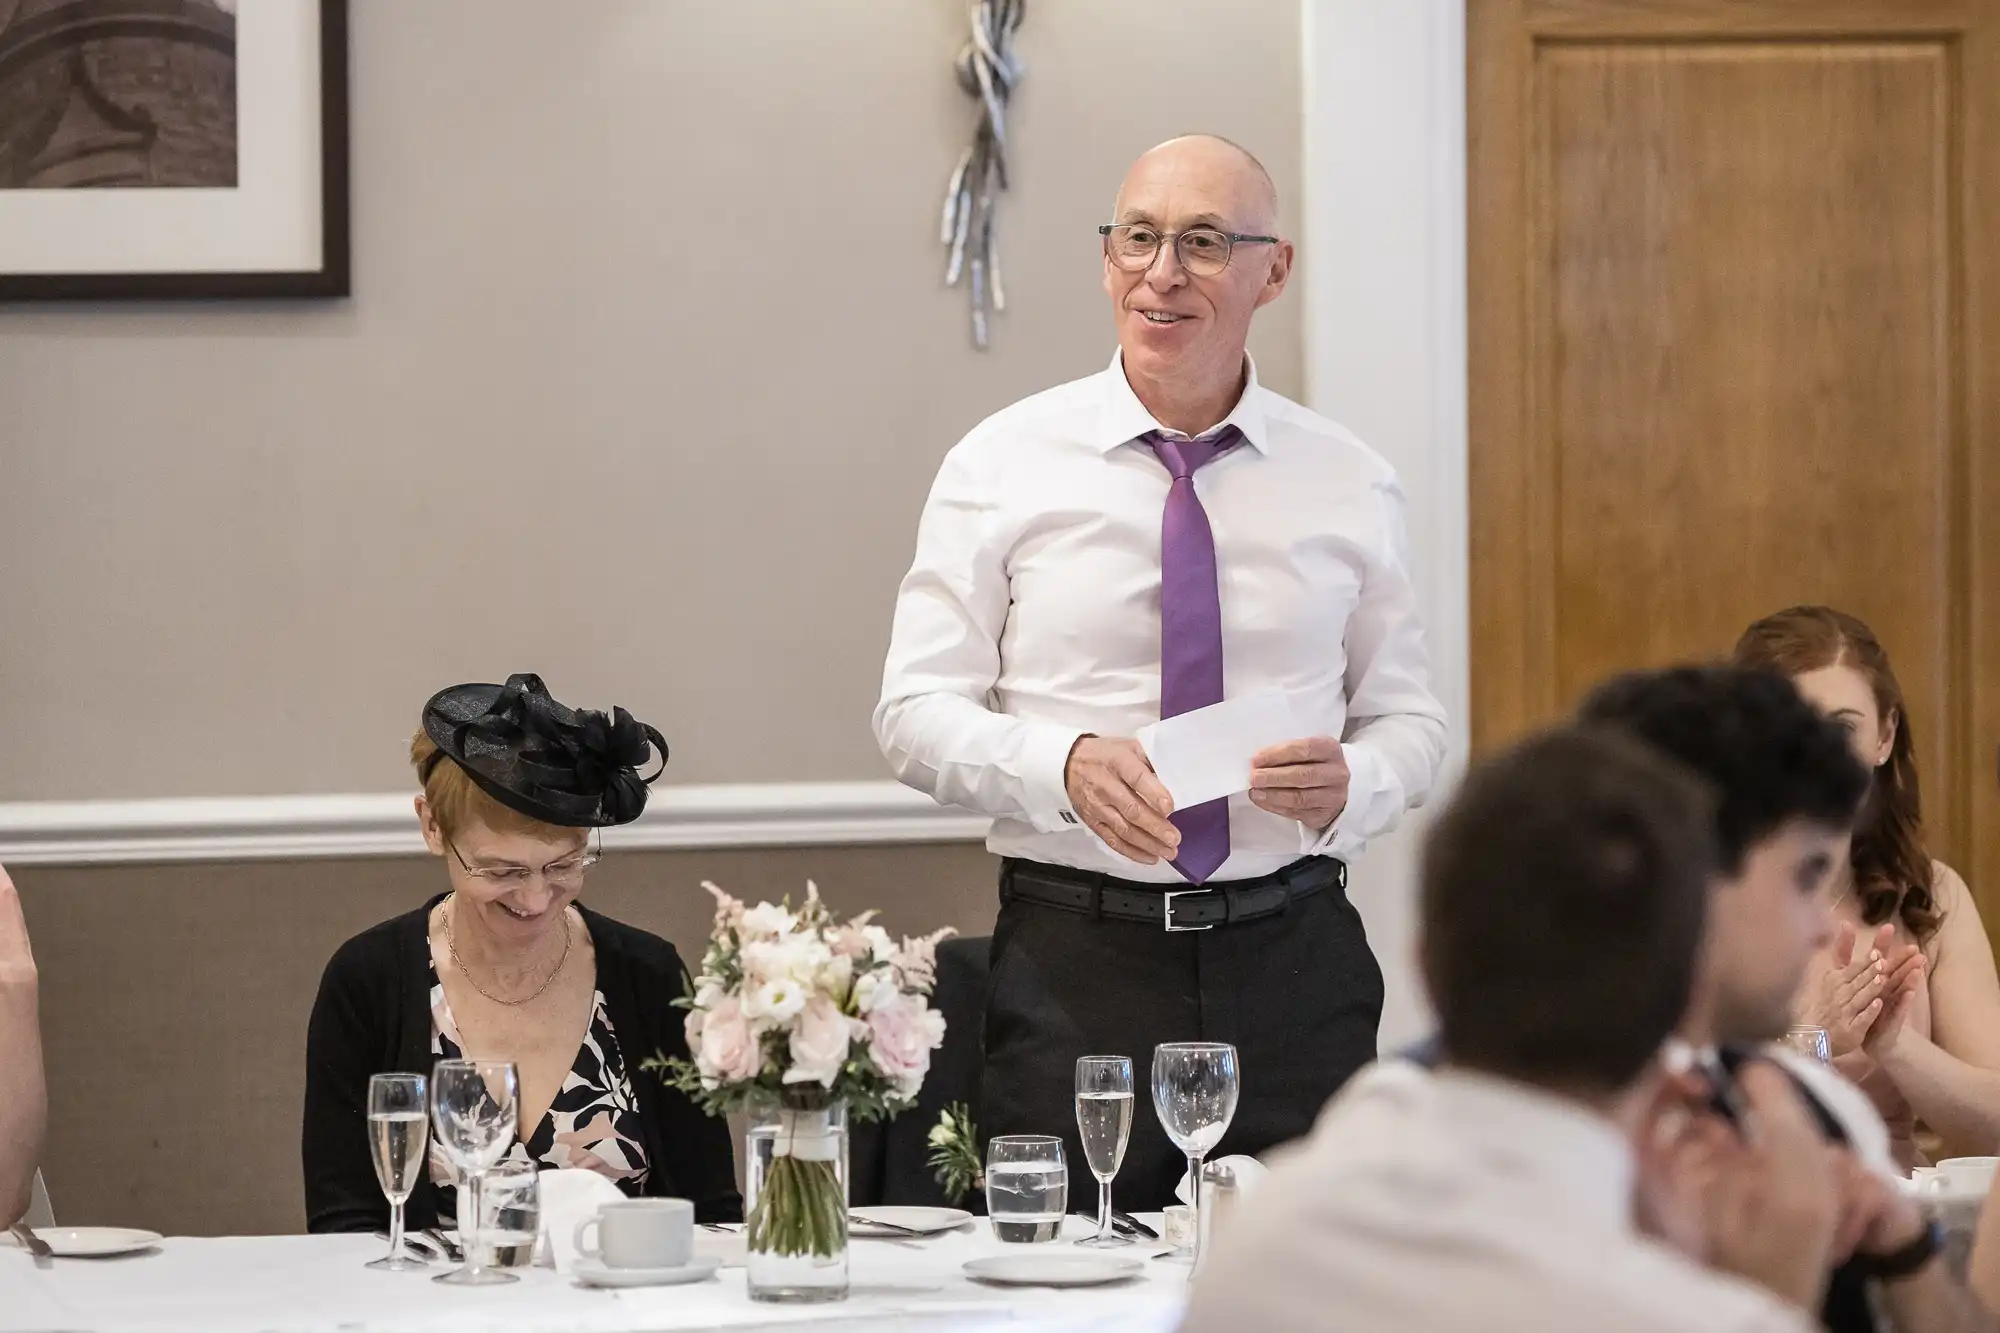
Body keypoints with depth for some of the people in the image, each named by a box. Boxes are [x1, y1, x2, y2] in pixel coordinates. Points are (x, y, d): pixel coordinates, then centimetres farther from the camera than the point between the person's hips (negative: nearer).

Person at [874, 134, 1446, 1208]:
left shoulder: (1348, 485, 9)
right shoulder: (1003, 465, 3)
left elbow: (1408, 719, 13)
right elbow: (917, 712, 0)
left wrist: (1349, 784, -11)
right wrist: (1066, 766, -19)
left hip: (1294, 961, 2)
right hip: (1074, 967, -1)